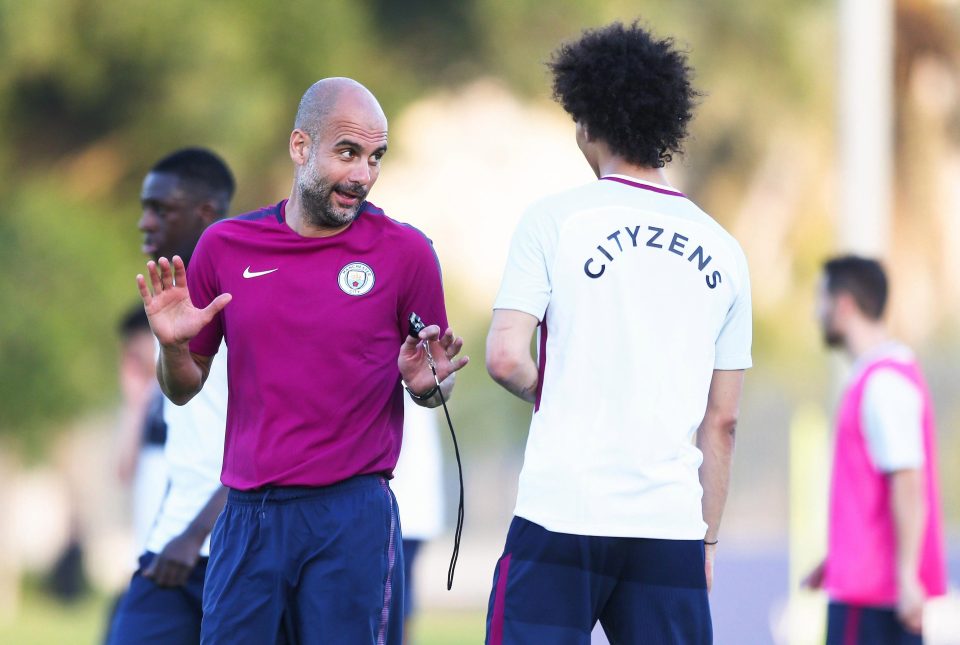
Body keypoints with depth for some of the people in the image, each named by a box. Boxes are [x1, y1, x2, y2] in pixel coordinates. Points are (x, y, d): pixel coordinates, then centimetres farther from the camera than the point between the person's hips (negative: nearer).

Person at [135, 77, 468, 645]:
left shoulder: (405, 252, 0)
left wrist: (427, 384, -12)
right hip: (247, 514, 2)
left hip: (352, 514, -2)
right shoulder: (226, 247, 7)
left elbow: (438, 385, 11)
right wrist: (173, 347, -6)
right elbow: (183, 390, 16)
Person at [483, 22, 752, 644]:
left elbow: (505, 358, -9)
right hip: (673, 524, 4)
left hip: (563, 514, -3)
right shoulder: (722, 250, 12)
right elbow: (722, 422, 14)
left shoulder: (555, 220, -1)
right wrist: (708, 539, 19)